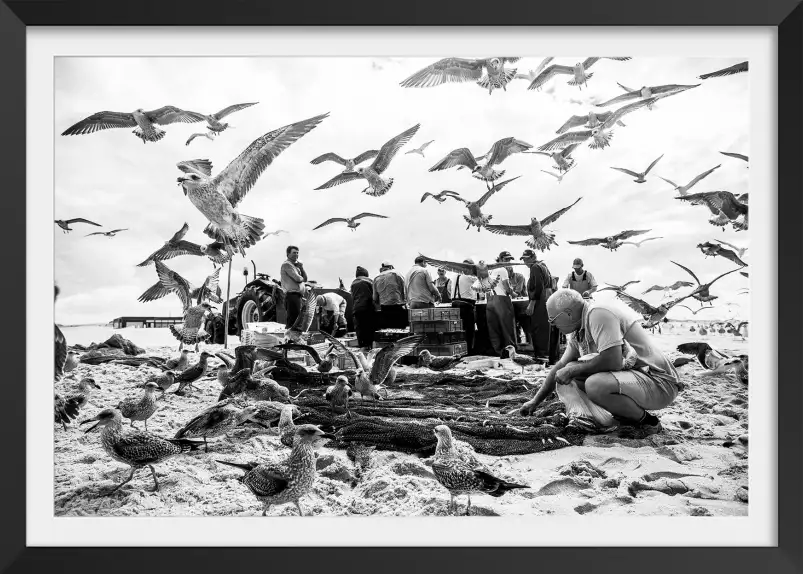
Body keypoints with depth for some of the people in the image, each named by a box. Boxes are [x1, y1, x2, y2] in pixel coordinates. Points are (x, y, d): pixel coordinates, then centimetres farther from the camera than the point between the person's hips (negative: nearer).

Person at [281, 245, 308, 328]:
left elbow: (305, 279, 17)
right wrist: (302, 278, 7)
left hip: (299, 296, 10)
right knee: (292, 322, -13)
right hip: (292, 295, -10)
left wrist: (301, 267, 4)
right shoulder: (287, 264, -5)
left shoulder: (296, 265, 23)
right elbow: (297, 278, -16)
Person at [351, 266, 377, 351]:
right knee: (370, 326, 2)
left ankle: (362, 345, 5)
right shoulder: (369, 281, 1)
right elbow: (374, 295, -2)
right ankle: (368, 344, -1)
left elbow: (352, 296, 15)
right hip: (368, 307, -3)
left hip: (357, 308, 3)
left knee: (359, 327, 6)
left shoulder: (353, 283, 14)